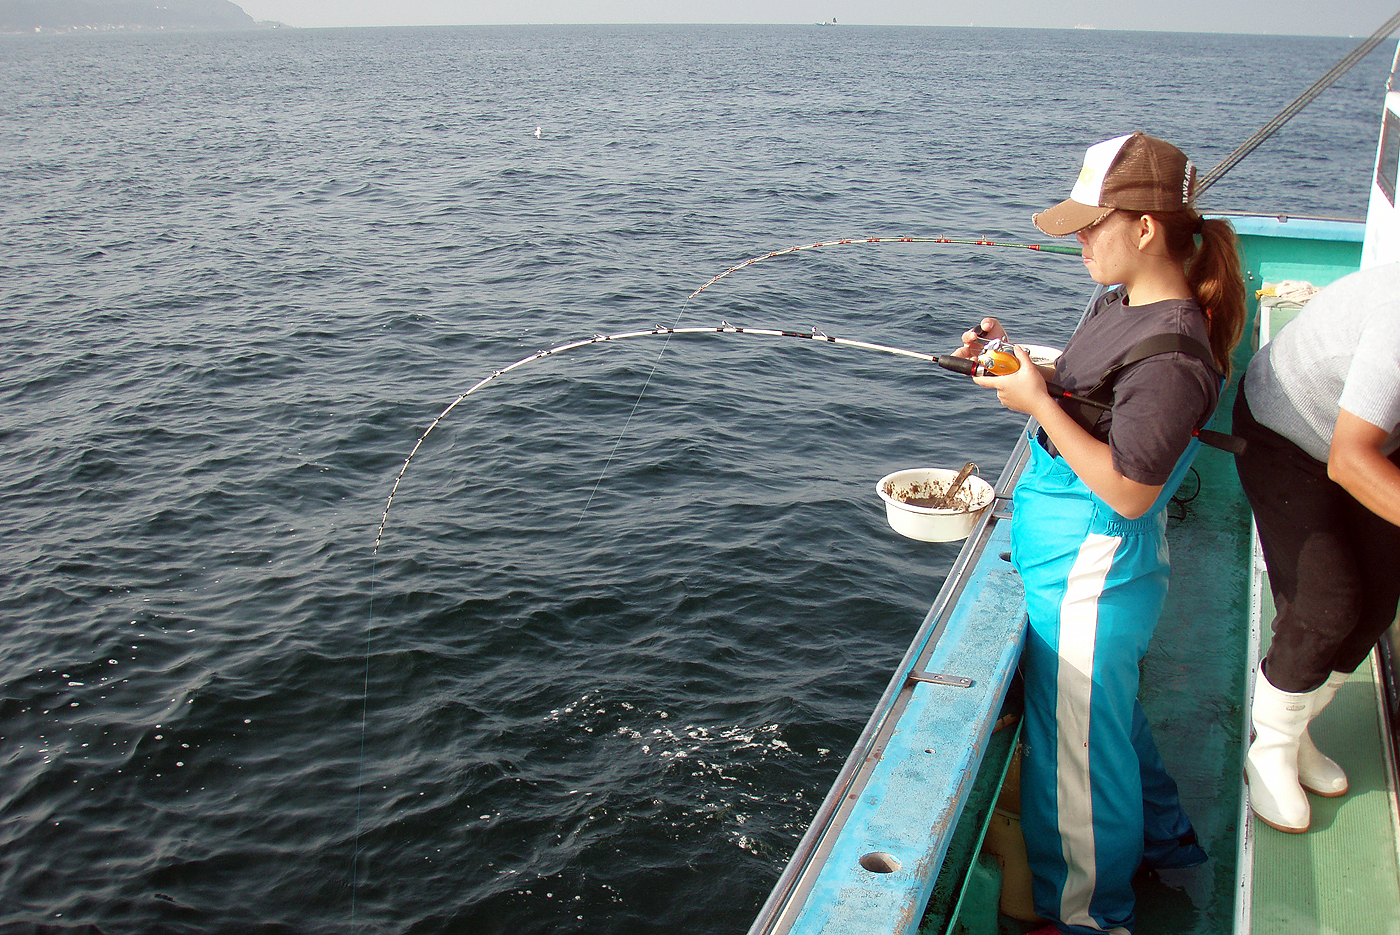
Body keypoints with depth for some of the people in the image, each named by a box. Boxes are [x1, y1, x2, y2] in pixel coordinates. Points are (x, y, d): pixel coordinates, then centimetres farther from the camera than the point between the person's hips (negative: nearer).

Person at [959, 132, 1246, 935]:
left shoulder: (1171, 351, -27)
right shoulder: (1123, 305, 3)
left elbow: (1128, 491, -26)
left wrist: (1038, 403, -25)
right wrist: (1016, 360, 0)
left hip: (1091, 580, -10)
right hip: (1084, 566, 10)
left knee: (1077, 747, 8)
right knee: (1110, 712, 29)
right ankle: (1161, 839, 53)